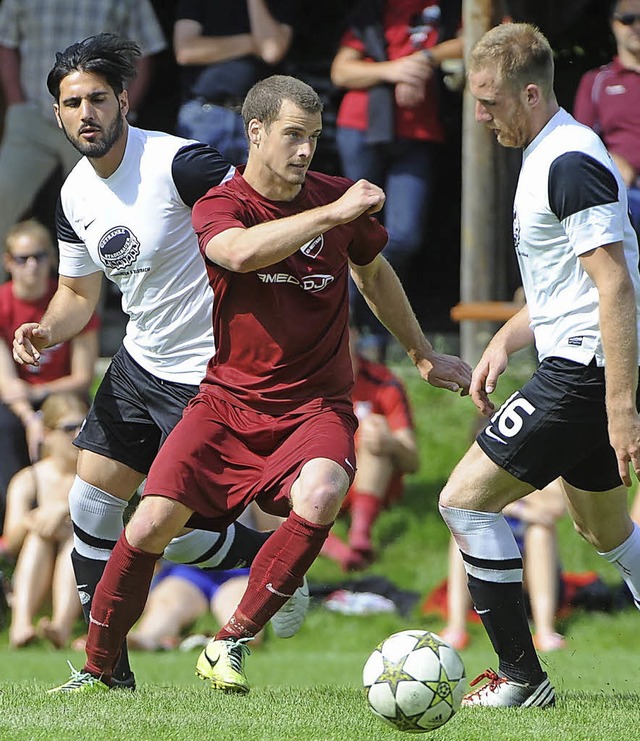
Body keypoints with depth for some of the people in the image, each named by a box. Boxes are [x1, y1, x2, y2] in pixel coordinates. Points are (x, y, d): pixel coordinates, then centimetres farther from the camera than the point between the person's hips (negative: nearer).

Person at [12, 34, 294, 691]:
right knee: (90, 506, 3)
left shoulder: (177, 163, -21)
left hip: (208, 372, -8)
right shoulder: (75, 195, 3)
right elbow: (79, 292, 14)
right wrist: (46, 331, -6)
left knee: (178, 536, -7)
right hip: (139, 364, 8)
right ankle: (107, 667, 14)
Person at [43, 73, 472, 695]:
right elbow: (242, 251, -33)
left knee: (319, 497, -31)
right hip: (229, 402, -1)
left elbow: (375, 274, 24)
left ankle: (230, 644, -16)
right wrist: (333, 213, -35)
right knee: (153, 522, -14)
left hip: (316, 404, 1)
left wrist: (423, 354, 32)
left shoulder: (336, 197, 3)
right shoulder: (218, 207, -7)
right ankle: (97, 667, 10)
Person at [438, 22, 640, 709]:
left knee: (465, 500, -8)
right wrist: (503, 342, 16)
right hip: (581, 365, 11)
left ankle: (520, 677, -3)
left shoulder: (570, 164, -18)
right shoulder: (545, 155, 15)